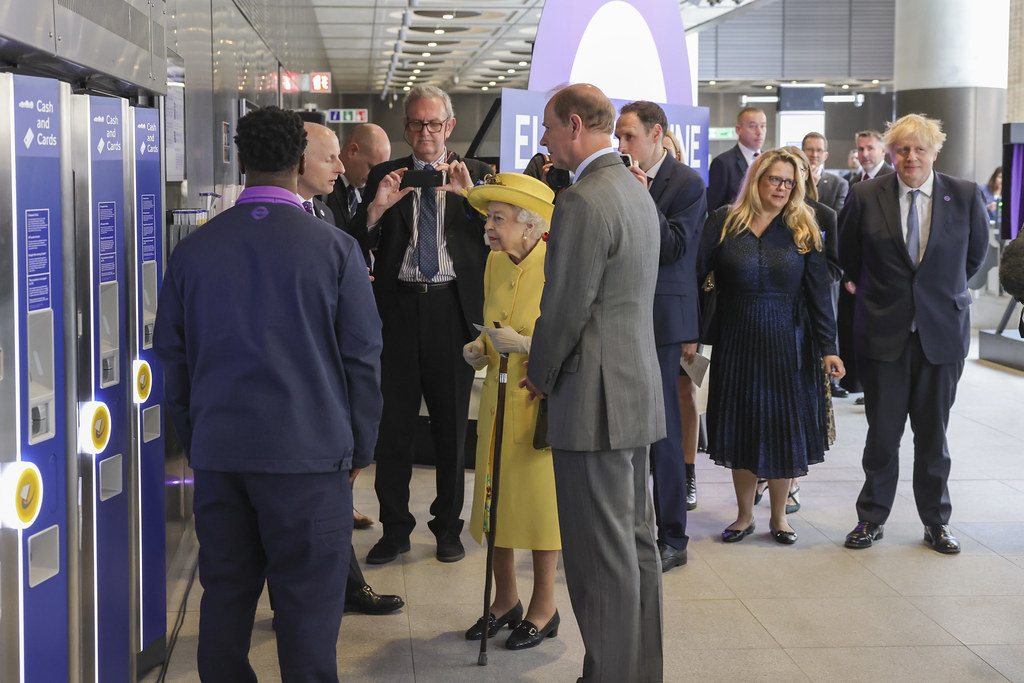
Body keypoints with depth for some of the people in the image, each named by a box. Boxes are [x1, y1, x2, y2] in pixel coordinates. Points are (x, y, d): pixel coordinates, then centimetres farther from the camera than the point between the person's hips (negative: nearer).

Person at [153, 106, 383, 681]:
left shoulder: (194, 249, 4)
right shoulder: (335, 248, -6)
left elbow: (173, 355, 11)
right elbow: (363, 355, -3)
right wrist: (359, 449, 8)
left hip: (216, 453, 4)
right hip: (310, 455, -3)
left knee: (225, 593, 13)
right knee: (309, 599, 3)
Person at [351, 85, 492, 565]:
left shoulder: (475, 174, 8)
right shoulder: (385, 176, 10)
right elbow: (358, 246, 3)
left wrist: (469, 195, -19)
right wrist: (376, 208, -15)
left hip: (452, 308, -1)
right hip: (398, 306, 1)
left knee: (452, 422, 7)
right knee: (393, 422, 3)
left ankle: (448, 527, 20)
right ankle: (395, 528, 15)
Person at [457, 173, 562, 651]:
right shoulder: (495, 262, 7)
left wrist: (523, 344, -21)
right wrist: (481, 348, 2)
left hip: (543, 402, -6)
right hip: (499, 397, 6)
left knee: (541, 499, 2)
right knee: (496, 497, 10)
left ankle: (544, 608, 18)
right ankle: (505, 601, 26)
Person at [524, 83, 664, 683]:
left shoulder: (582, 203, -17)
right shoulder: (637, 192, 13)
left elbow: (565, 310, -17)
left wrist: (540, 376, -1)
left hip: (595, 402, -10)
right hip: (640, 391, 10)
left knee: (602, 555, -2)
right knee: (636, 540, 16)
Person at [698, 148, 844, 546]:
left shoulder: (802, 230, 3)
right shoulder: (724, 222, 1)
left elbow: (818, 293, 1)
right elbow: (695, 271, -5)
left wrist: (827, 347, -5)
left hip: (788, 345, 0)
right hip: (737, 345, 0)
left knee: (784, 430, 5)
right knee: (740, 428, 6)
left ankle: (779, 516, 21)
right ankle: (745, 516, 21)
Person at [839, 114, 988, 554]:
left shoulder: (965, 196, -2)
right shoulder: (865, 196, -3)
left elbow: (976, 252, 14)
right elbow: (849, 256, 12)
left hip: (941, 331, 1)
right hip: (883, 331, -1)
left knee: (933, 432, 9)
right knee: (882, 431, 4)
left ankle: (936, 522, 24)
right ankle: (872, 518, 20)